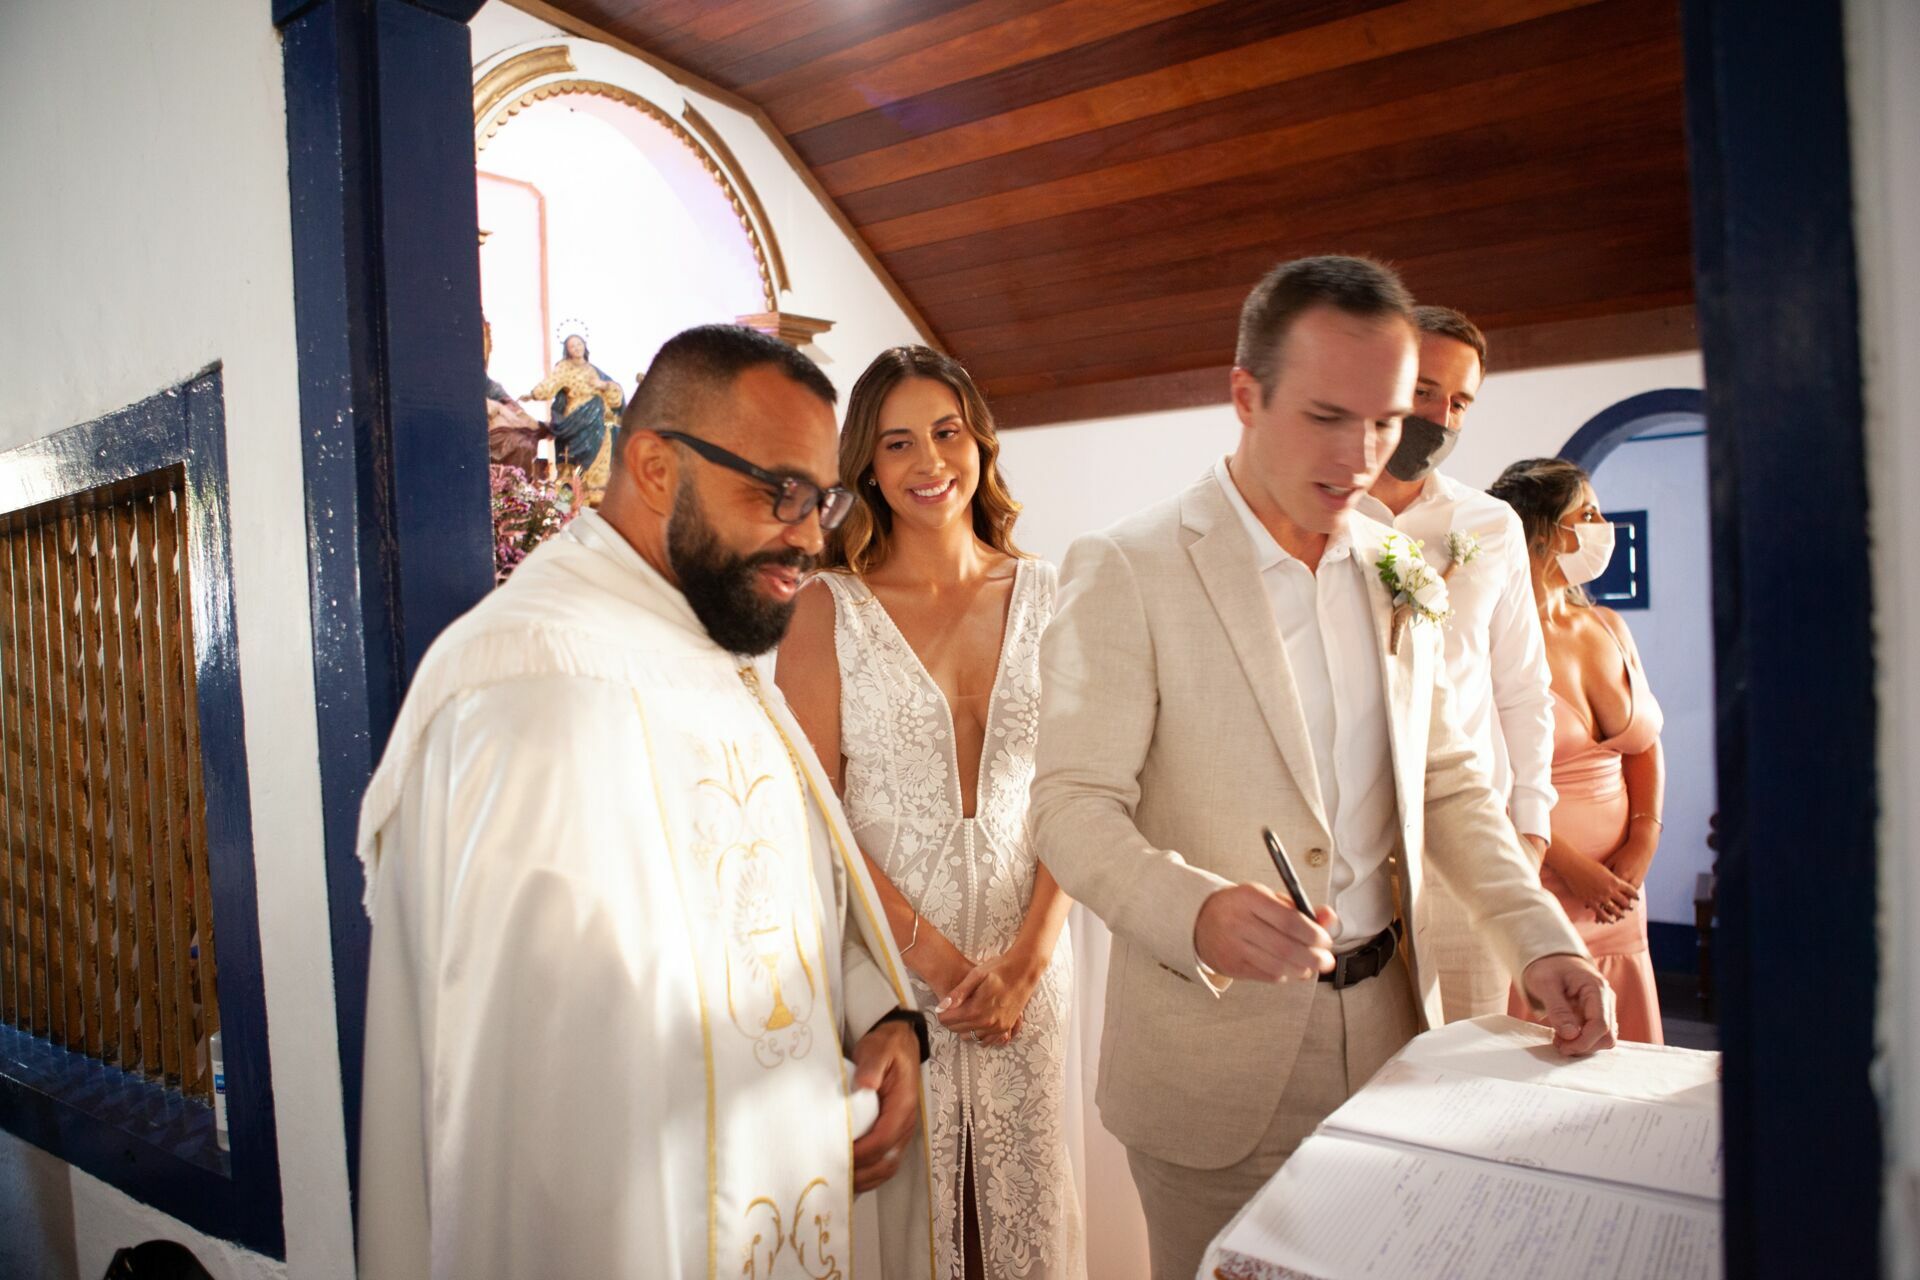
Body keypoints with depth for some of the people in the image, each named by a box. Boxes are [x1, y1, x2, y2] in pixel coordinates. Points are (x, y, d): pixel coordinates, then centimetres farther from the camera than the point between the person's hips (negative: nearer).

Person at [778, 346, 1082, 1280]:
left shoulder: (1045, 598, 3)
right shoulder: (828, 608, -4)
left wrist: (1026, 960, -8)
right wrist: (935, 957, -12)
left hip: (1026, 954, 3)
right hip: (887, 959, -2)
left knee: (1028, 1199, 12)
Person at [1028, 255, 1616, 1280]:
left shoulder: (1399, 573, 7)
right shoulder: (1125, 570, -13)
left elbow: (1446, 778, 12)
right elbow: (1073, 807, -16)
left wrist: (1539, 936, -2)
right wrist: (1198, 911, -33)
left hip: (1390, 1026, 5)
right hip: (1214, 1051, -5)